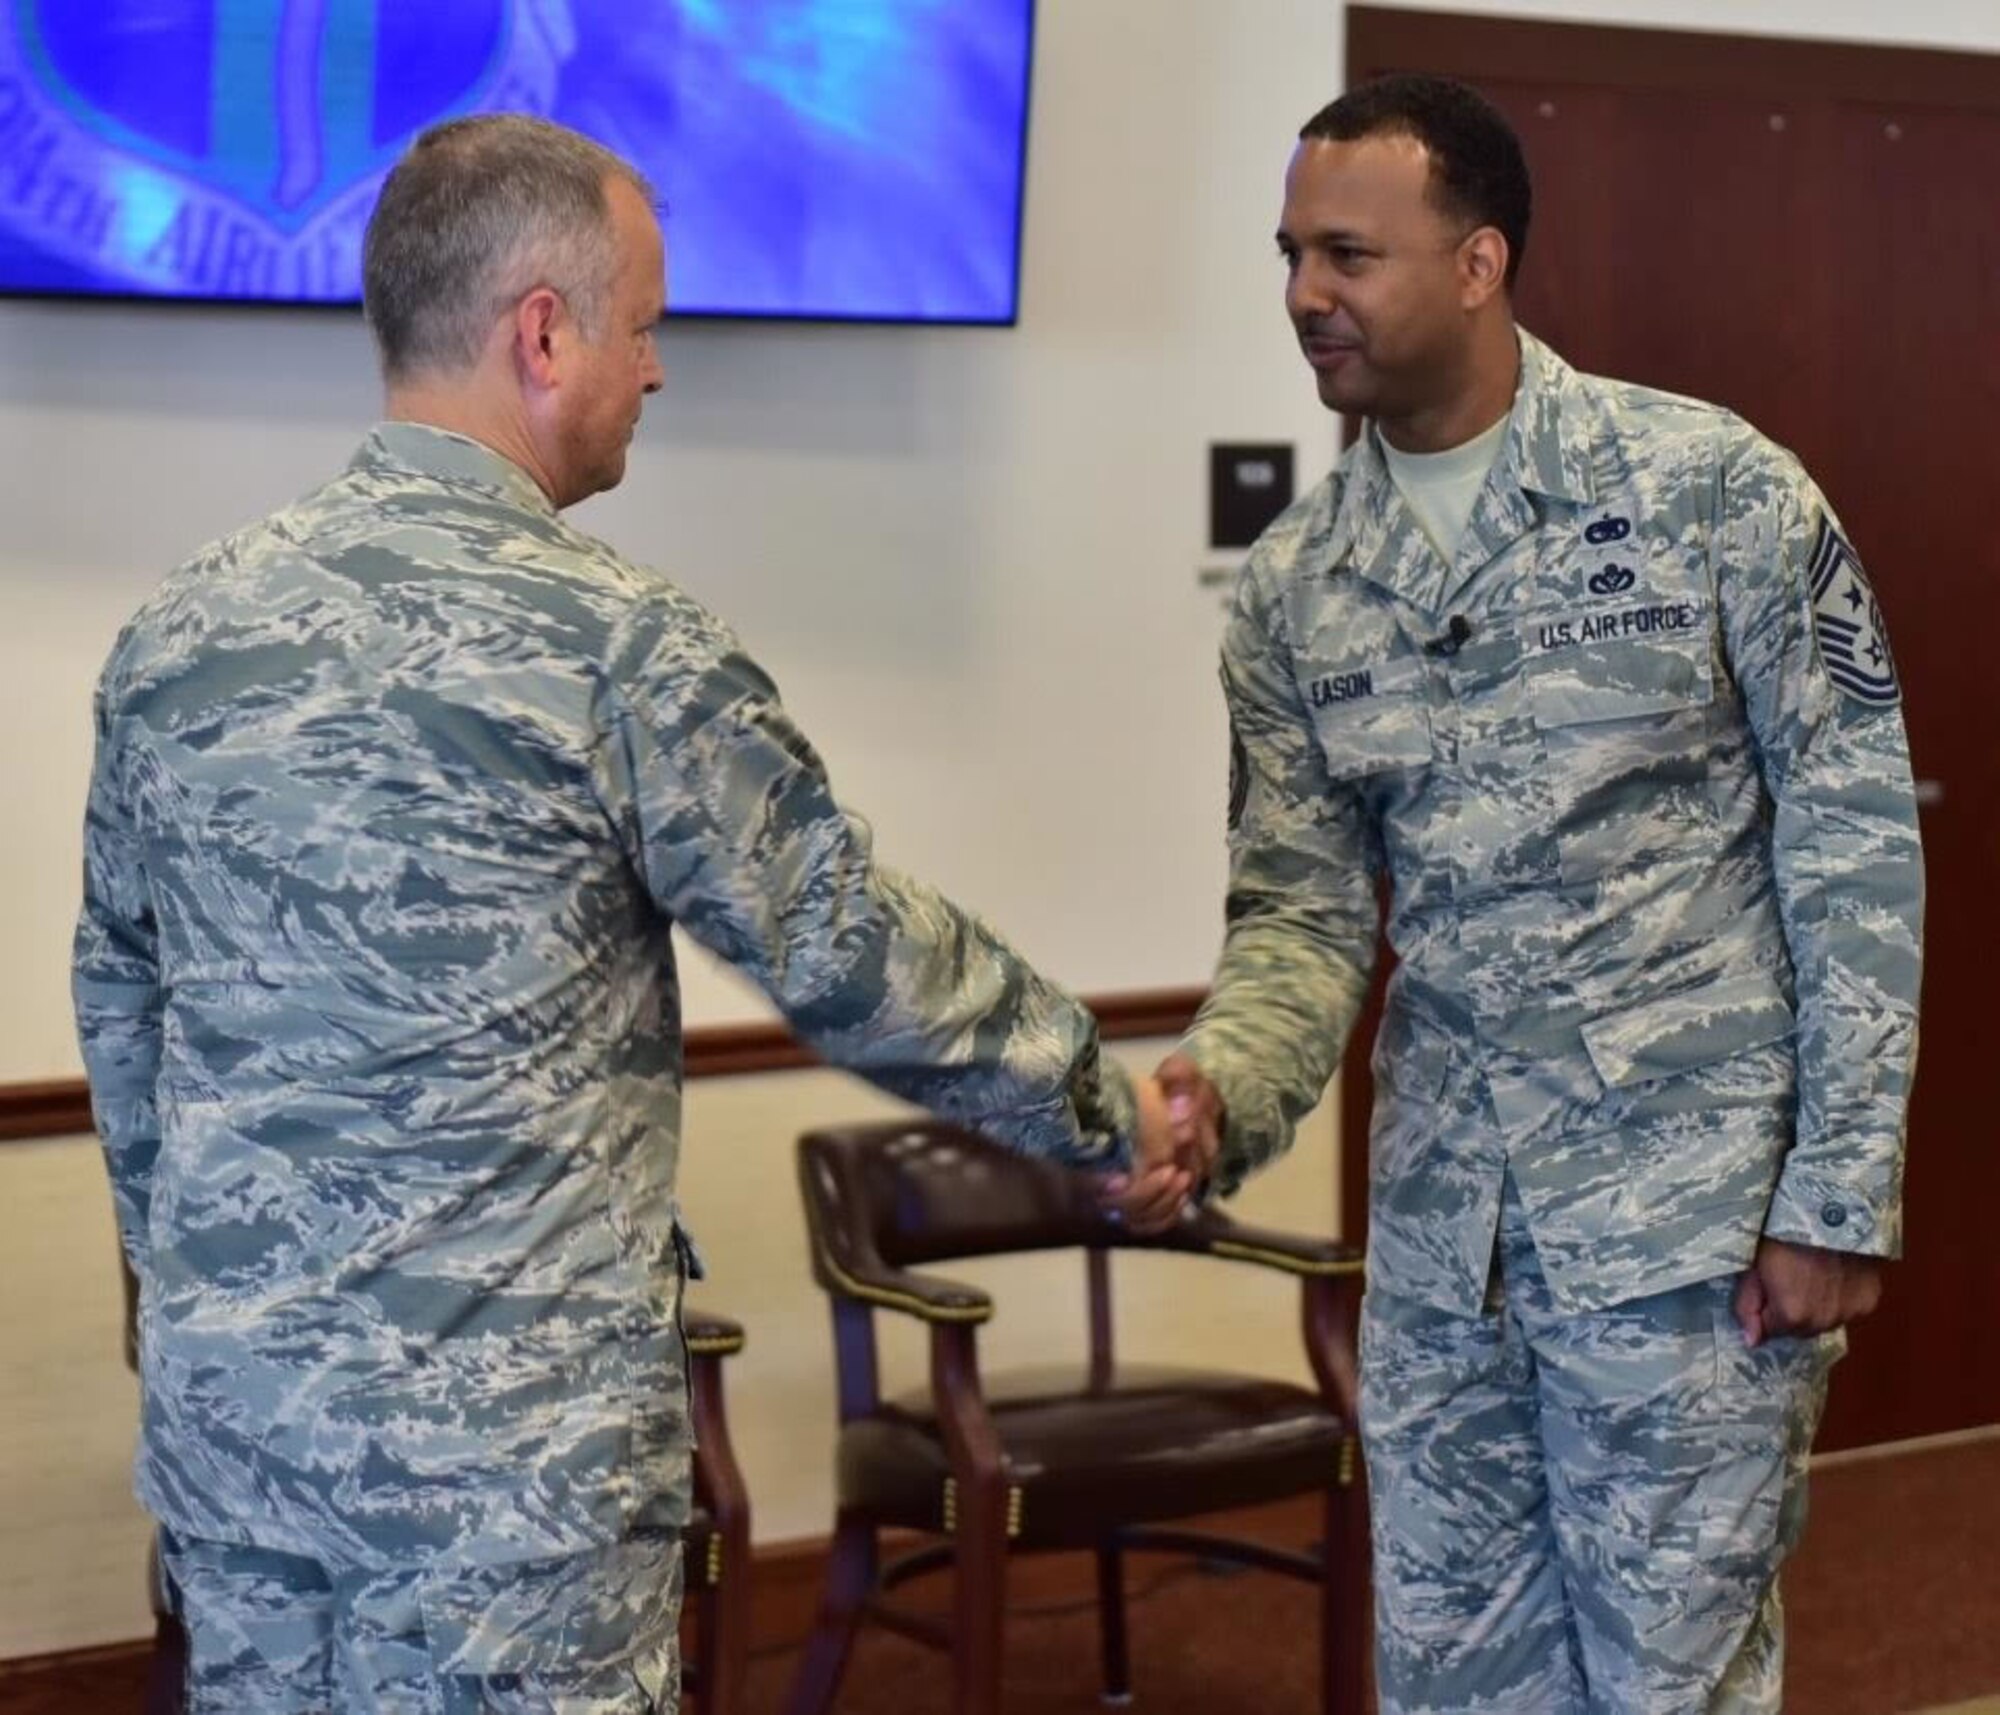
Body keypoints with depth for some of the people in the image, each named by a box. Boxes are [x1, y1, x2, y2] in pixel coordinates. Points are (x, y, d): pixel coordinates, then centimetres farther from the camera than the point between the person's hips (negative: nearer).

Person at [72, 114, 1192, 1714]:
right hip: (507, 1423, -6)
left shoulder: (177, 630, 4)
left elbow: (121, 1004, 12)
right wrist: (1105, 1110, 8)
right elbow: (854, 953, -8)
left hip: (227, 1395, 6)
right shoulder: (618, 645, -15)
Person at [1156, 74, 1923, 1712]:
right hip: (1438, 1226, 4)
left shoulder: (1712, 490, -9)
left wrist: (1840, 1193, -10)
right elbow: (1304, 909, 2)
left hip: (1691, 1212, -4)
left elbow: (1856, 849, -7)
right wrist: (1216, 1089, -20)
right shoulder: (1293, 585, 3)